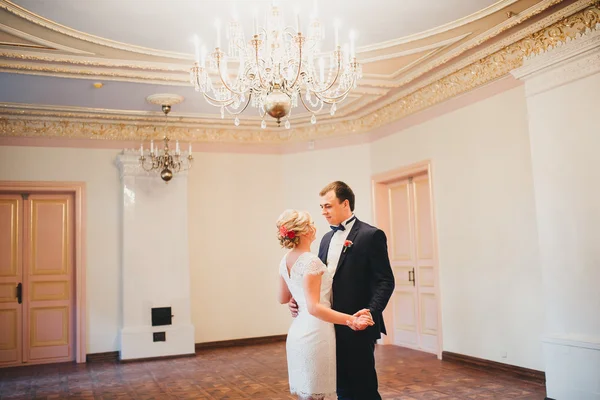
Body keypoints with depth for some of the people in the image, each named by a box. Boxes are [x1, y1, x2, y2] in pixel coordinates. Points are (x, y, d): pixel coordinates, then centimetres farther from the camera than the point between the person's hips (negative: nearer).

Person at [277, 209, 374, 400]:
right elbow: (314, 307, -26)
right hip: (315, 334, -8)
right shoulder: (311, 261, -19)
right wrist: (351, 320, -28)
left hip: (298, 333, 8)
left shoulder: (285, 261, 6)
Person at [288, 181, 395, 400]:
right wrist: (300, 299, 1)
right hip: (332, 326, 7)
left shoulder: (371, 235, -8)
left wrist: (371, 313, -24)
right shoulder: (327, 238, 15)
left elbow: (385, 281, -12)